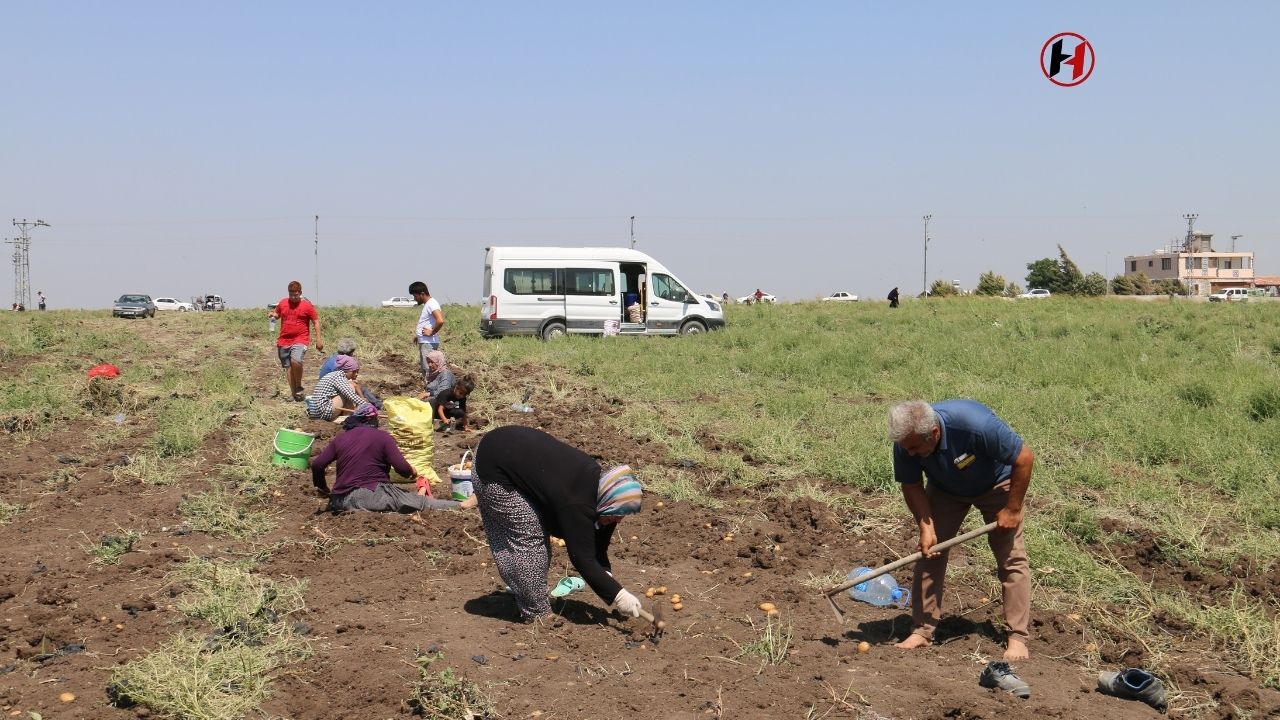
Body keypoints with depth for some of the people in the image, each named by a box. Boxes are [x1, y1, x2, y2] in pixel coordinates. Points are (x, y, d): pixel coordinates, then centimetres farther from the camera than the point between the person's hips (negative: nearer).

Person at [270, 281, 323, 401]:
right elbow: (277, 314, 26)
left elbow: (316, 322, 1)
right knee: (287, 367, 6)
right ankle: (294, 394, 15)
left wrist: (318, 339, -6)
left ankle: (299, 387, -10)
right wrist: (273, 314, 2)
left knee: (295, 360, -29)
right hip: (284, 341, 5)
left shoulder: (307, 305, -2)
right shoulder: (282, 303, 9)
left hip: (300, 340, -5)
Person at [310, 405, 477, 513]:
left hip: (341, 501, 4)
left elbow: (317, 464, 4)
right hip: (373, 495, -4)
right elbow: (402, 468, -7)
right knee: (421, 502, 7)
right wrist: (412, 472, 16)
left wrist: (323, 489, 19)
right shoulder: (383, 437, 0)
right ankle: (461, 506, 6)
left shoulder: (341, 438, 11)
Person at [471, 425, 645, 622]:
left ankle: (526, 601, 26)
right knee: (529, 538, -6)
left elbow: (596, 537, 7)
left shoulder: (595, 478, -1)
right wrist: (617, 595, -17)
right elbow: (582, 558, -21)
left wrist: (605, 574, -2)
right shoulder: (577, 504, -26)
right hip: (492, 470, -9)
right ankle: (537, 614, 5)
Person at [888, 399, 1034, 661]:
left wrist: (1013, 509, -23)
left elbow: (1024, 458, -29)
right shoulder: (906, 442, -29)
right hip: (945, 489, 4)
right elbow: (911, 485, -11)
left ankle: (1017, 638, -3)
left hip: (996, 484, -3)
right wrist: (926, 527, -23)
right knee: (930, 552, -5)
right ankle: (922, 629, 2)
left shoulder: (976, 424, -42)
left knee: (1011, 557, -9)